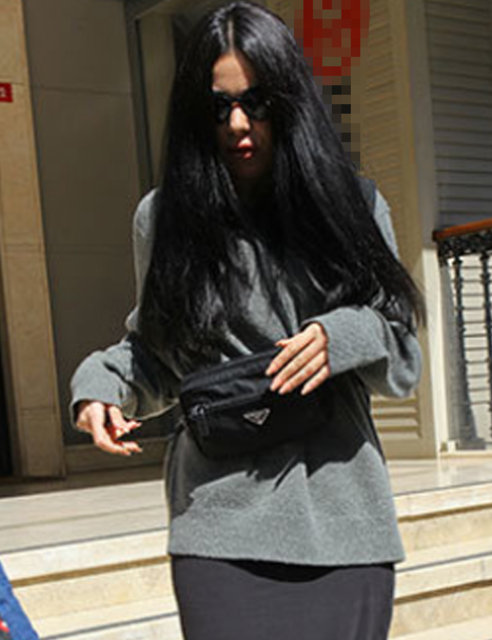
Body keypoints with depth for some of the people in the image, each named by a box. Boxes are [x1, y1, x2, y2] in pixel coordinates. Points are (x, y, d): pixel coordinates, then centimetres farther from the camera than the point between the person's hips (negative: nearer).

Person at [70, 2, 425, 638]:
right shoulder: (164, 217, 6)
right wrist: (101, 383, -2)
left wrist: (345, 340, -12)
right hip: (221, 524, 0)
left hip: (342, 521, 1)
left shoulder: (352, 206, 5)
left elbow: (404, 363, 8)